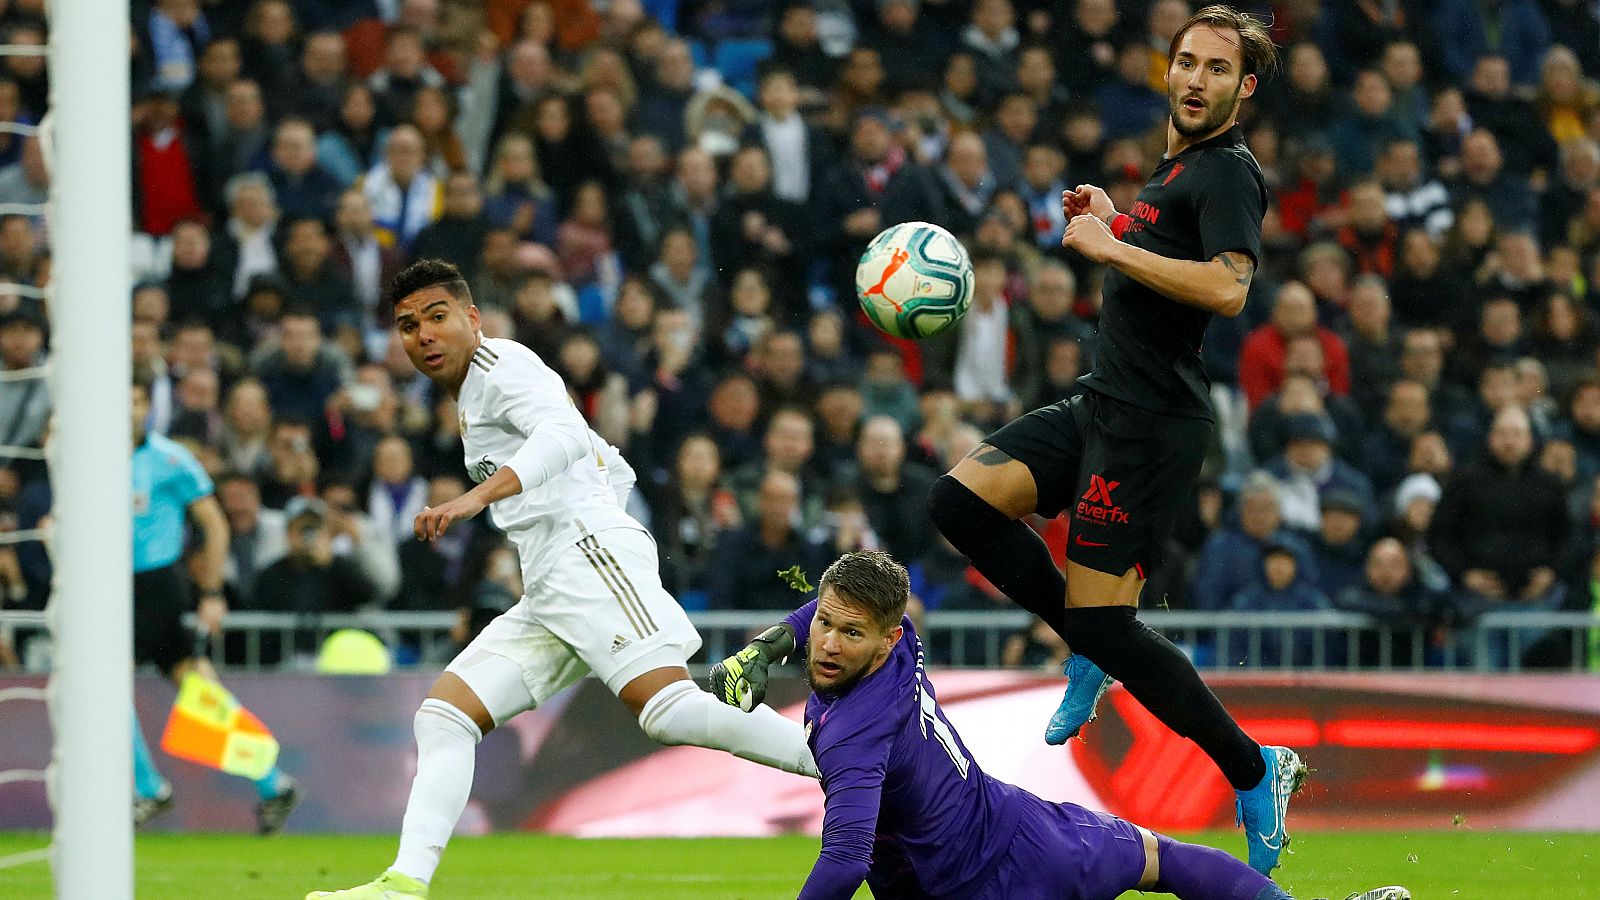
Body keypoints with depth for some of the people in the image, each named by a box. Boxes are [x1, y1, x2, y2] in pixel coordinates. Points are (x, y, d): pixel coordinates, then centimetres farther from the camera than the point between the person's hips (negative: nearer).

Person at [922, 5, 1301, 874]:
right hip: (1101, 405, 9)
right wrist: (1111, 223, 17)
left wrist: (1111, 247, -21)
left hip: (1151, 425, -9)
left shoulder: (1228, 173, -12)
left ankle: (1254, 771, 3)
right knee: (961, 496, -4)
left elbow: (1227, 287, -28)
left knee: (1099, 622, -9)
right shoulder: (1176, 166, 18)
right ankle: (1096, 649, 8)